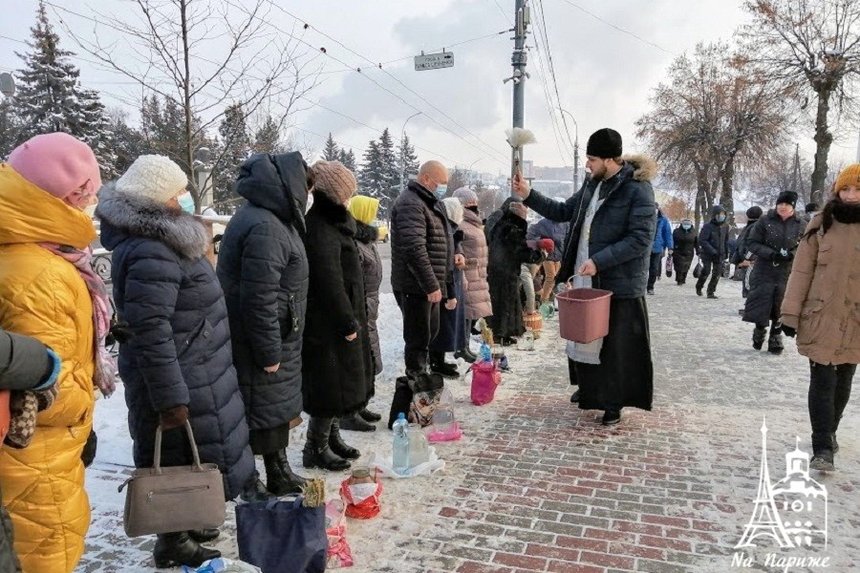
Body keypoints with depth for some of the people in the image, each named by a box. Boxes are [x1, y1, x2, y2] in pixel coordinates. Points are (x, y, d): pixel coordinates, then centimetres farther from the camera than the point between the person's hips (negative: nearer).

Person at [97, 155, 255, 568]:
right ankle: (173, 543, 25)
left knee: (189, 457, 23)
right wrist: (171, 397, -25)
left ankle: (184, 523, 41)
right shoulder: (150, 253, -25)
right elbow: (150, 333, -28)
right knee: (181, 458, 6)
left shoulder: (162, 239, 9)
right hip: (179, 380, -10)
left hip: (192, 373, 10)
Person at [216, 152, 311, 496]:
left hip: (275, 339, 11)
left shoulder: (271, 217, 11)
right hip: (258, 342, -11)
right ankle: (244, 488, 20)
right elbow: (259, 297, -26)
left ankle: (280, 475, 37)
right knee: (259, 416, 3)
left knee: (278, 409, 21)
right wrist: (269, 352, -20)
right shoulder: (265, 227, -23)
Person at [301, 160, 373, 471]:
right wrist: (348, 323, -19)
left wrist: (352, 319, 17)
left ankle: (332, 437, 34)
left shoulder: (333, 224, 12)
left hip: (337, 322, 10)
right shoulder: (320, 231, -20)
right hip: (328, 326, -10)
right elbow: (329, 282, -24)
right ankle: (316, 449, 15)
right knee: (332, 386, 0)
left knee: (343, 383, 19)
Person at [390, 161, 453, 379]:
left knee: (431, 331, 20)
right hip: (416, 286, -10)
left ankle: (420, 375, 34)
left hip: (430, 284, 10)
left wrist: (437, 283, 20)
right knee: (418, 337, -2)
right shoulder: (411, 204, -17)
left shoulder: (430, 203, 17)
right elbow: (414, 249, -26)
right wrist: (431, 286, -25)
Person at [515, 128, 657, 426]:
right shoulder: (593, 185, 9)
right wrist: (529, 196, 12)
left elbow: (641, 239, -21)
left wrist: (599, 261, -24)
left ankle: (614, 402, 21)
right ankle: (590, 388, 37)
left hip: (619, 284, -7)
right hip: (586, 280, 8)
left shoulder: (638, 189, -15)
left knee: (616, 344, 5)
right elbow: (563, 212, 20)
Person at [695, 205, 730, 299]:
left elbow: (726, 241, 17)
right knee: (706, 271, -5)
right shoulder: (708, 226, -12)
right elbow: (702, 241, -17)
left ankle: (711, 292, 8)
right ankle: (699, 286, 21)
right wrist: (712, 251, -23)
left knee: (717, 273, -1)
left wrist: (726, 253, 17)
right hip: (707, 253, -5)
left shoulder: (725, 227, 6)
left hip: (720, 254, 5)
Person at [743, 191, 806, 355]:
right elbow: (751, 242, -3)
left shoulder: (801, 225, -1)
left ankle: (775, 338, 23)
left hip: (787, 274, 1)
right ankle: (760, 329, 27)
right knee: (760, 305, 0)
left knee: (781, 308, 6)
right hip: (764, 272, -1)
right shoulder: (765, 221, -4)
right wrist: (770, 254, -17)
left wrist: (792, 254, -16)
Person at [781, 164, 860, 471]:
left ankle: (829, 431, 35)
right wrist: (790, 312, -5)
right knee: (822, 382, -4)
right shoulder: (822, 224, -1)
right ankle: (823, 447, 2)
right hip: (821, 318, -2)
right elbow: (802, 270, -1)